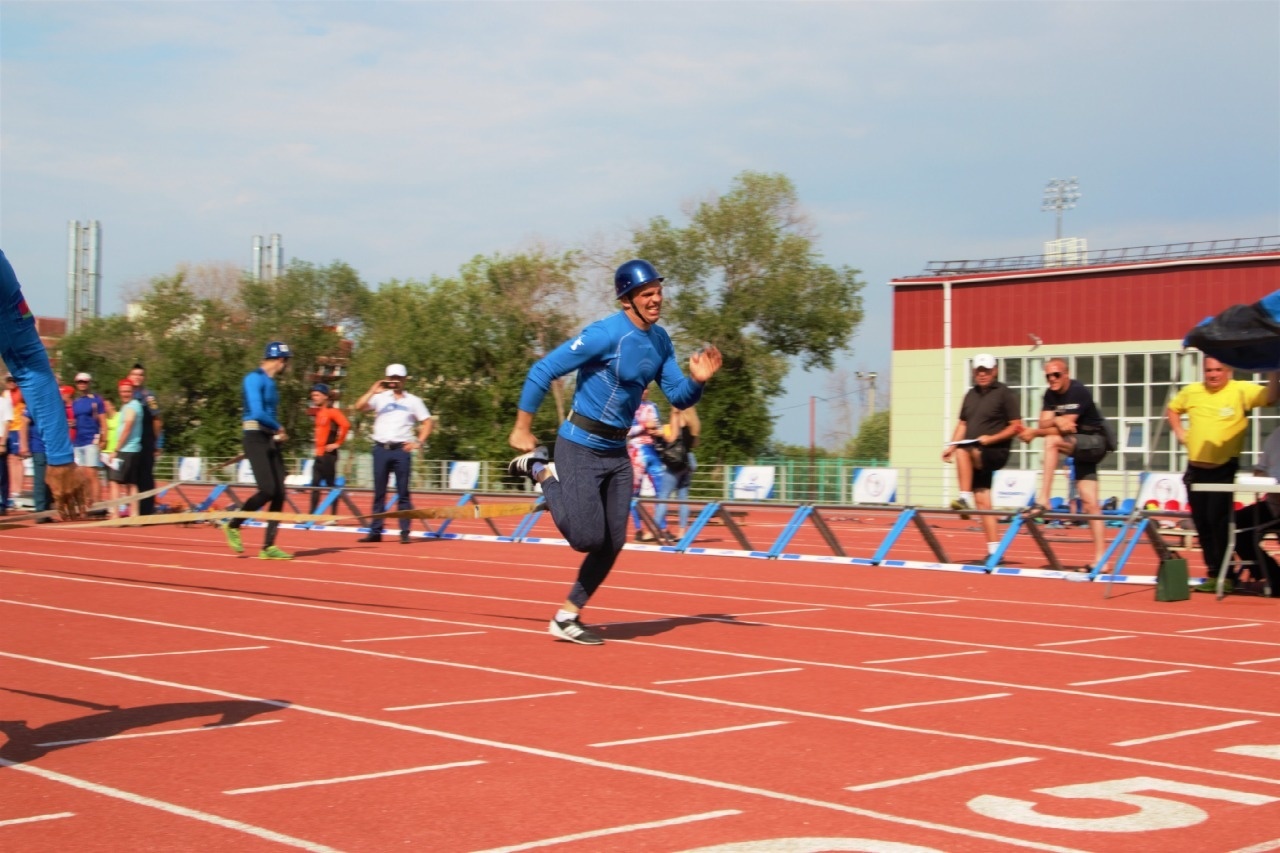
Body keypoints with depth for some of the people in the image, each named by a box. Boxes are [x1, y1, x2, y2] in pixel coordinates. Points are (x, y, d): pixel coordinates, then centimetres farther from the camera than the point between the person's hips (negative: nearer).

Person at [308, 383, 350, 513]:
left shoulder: (332, 411, -11)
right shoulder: (318, 411, 14)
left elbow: (345, 425, -25)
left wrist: (337, 443, -20)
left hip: (328, 454, -8)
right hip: (319, 454, 8)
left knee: (331, 484, -3)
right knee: (315, 484, 5)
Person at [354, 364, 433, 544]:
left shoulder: (413, 400, 9)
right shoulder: (379, 397, 8)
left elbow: (427, 422, 9)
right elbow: (359, 407, -5)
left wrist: (419, 442, -3)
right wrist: (373, 391, -10)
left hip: (402, 449, -1)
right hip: (381, 449, 1)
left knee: (403, 492, -1)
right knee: (379, 492, 5)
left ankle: (405, 532, 0)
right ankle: (375, 531, 9)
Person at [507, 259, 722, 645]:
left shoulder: (660, 341, 5)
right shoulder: (605, 334, -19)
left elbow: (678, 398, 9)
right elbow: (542, 371, -17)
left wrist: (697, 380, -14)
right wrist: (522, 428, -15)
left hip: (618, 452, 8)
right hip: (581, 448, -8)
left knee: (613, 544, 6)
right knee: (588, 538, -11)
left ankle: (567, 617, 20)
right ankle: (541, 472, 12)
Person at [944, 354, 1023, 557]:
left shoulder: (1006, 394, -3)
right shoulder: (971, 395, 16)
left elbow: (1015, 427, -7)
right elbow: (962, 424, 20)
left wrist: (990, 439, -18)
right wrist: (951, 446, 5)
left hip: (996, 453, -6)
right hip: (976, 457, 6)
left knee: (963, 451, -33)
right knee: (983, 502, 2)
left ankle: (965, 498, -30)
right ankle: (994, 551, 4)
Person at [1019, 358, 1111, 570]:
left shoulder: (1078, 392, -16)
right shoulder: (1050, 394, 5)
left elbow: (1063, 428, -21)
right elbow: (1044, 424, -4)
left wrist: (1035, 432, -16)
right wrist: (1055, 421, -25)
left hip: (1094, 443, -7)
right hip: (1078, 446, 7)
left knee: (1051, 441, -30)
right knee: (1090, 504, 0)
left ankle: (1042, 501, -33)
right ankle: (1100, 559, -3)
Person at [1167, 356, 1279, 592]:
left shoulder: (1241, 391, -7)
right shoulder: (1192, 391, 8)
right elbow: (1172, 409, 26)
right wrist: (1179, 431, 11)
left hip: (1224, 469, -5)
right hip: (1196, 469, 5)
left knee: (1218, 521, -11)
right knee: (1201, 523, 8)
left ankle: (1224, 575, -1)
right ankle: (1213, 573, 19)